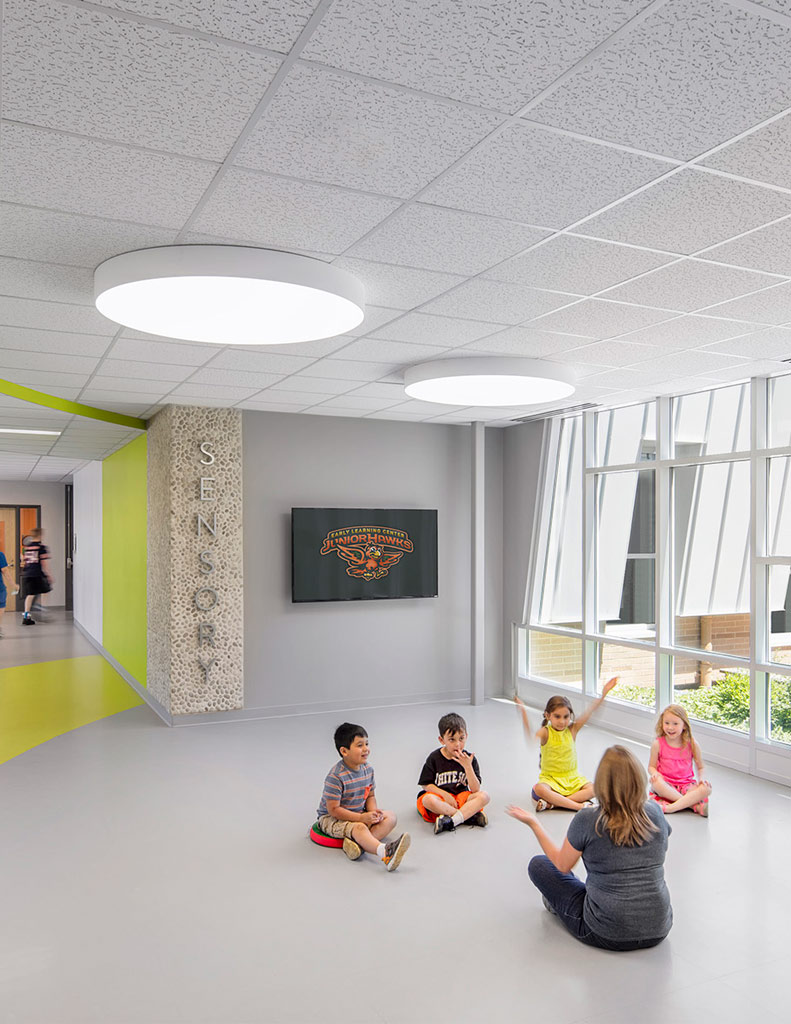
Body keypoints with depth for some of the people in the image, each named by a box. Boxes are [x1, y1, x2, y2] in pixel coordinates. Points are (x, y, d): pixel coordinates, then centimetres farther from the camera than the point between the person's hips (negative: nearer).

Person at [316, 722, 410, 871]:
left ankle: (358, 843, -33)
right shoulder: (335, 776, -23)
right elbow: (334, 809, -23)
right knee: (359, 827, -35)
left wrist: (373, 811, -14)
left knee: (390, 817, -9)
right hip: (331, 818, -8)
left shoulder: (367, 769, 0)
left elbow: (370, 796, 10)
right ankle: (385, 853, -62)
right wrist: (362, 817, -27)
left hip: (359, 814, 8)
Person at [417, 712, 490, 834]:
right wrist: (445, 795, -15)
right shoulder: (434, 758, -6)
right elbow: (426, 784, -3)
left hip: (461, 798, 2)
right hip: (440, 797, -2)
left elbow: (475, 790, -11)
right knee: (428, 800, -35)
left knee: (484, 796, -24)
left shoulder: (469, 758, -4)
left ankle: (451, 822, -36)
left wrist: (468, 766, -24)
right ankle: (470, 815, -27)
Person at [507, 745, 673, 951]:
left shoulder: (587, 820, -17)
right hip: (658, 932, 4)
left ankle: (558, 903, 34)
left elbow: (562, 865, -2)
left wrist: (534, 824, 7)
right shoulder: (654, 812, -7)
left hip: (607, 934, -4)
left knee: (538, 864, 11)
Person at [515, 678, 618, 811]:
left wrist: (603, 694, -17)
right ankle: (578, 806, -32)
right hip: (550, 778, -3)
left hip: (572, 779, 3)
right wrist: (524, 714, -40)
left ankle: (551, 803, -26)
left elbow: (590, 711, -9)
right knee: (539, 789, -34)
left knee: (592, 790, -22)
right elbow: (532, 739, -31)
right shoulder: (545, 733, -10)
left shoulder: (572, 730, -1)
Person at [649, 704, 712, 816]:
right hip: (666, 785, -1)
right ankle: (694, 805, -31)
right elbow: (651, 766, 5)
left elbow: (700, 767, 11)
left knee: (706, 789, -29)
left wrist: (701, 779, -9)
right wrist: (654, 773, -19)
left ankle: (669, 808, -35)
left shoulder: (692, 744, -1)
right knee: (655, 781, -36)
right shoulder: (658, 744, -3)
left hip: (687, 784, 1)